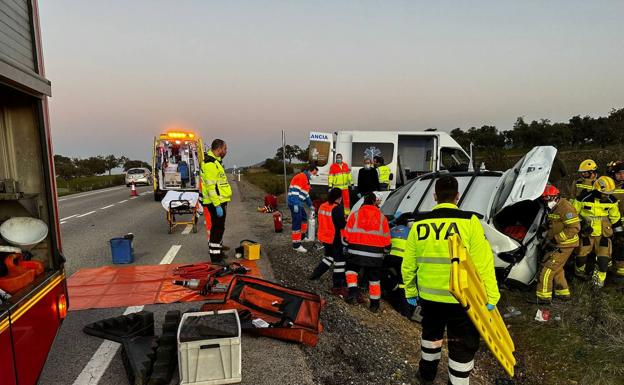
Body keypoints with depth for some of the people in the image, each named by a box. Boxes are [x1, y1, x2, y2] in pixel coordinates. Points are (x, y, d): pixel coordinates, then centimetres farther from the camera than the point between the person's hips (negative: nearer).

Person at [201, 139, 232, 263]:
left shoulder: (215, 162, 17)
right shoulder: (210, 163, -18)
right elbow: (211, 186, -24)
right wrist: (217, 205, -25)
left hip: (219, 202, 11)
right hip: (215, 203, -11)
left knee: (219, 228, 18)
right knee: (216, 229, -6)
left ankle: (218, 252, 31)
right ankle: (216, 258, 0)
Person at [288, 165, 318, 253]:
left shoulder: (306, 179, 20)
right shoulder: (301, 176, -13)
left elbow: (306, 194, 28)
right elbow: (295, 191, -22)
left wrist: (310, 205, 29)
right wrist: (295, 204, -26)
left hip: (298, 203, 11)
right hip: (295, 203, -11)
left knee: (304, 218, 25)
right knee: (297, 223, -8)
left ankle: (302, 237, 40)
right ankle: (296, 245, -3)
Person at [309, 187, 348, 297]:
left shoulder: (322, 206, 5)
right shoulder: (337, 208, -19)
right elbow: (342, 225, -22)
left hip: (325, 238, 8)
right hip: (335, 239, -8)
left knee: (329, 257, 27)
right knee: (340, 261, 1)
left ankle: (315, 274, 31)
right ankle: (337, 287, 4)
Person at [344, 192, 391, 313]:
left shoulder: (355, 215, -1)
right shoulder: (382, 217, 3)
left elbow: (346, 236, 0)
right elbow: (386, 240, 6)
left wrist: (348, 245, 17)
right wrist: (385, 250, 23)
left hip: (356, 252, -1)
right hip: (375, 254, 1)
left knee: (351, 269, 21)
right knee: (374, 278, 12)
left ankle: (353, 290, 0)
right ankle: (374, 304, 17)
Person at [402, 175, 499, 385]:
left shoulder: (419, 224, -2)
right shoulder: (469, 221, -13)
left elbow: (408, 264, 2)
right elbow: (483, 263, -15)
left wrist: (410, 291, 14)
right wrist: (491, 297, -7)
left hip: (428, 295, 4)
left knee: (431, 334, 27)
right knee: (463, 346, 12)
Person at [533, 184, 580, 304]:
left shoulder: (565, 208, -20)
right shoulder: (553, 208, 11)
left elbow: (574, 228, -25)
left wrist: (556, 238, -24)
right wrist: (547, 236, 11)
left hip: (564, 246, -10)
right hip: (557, 245, 10)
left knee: (548, 268, -10)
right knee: (557, 268, 20)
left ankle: (544, 297, -4)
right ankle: (563, 293, 35)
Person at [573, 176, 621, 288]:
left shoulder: (611, 200, -5)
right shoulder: (584, 198, -16)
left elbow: (615, 217, 11)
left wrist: (619, 230, 15)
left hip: (604, 233, 3)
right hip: (586, 232, -3)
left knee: (604, 257, 0)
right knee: (581, 254, 8)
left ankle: (598, 279, 14)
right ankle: (579, 271, 35)